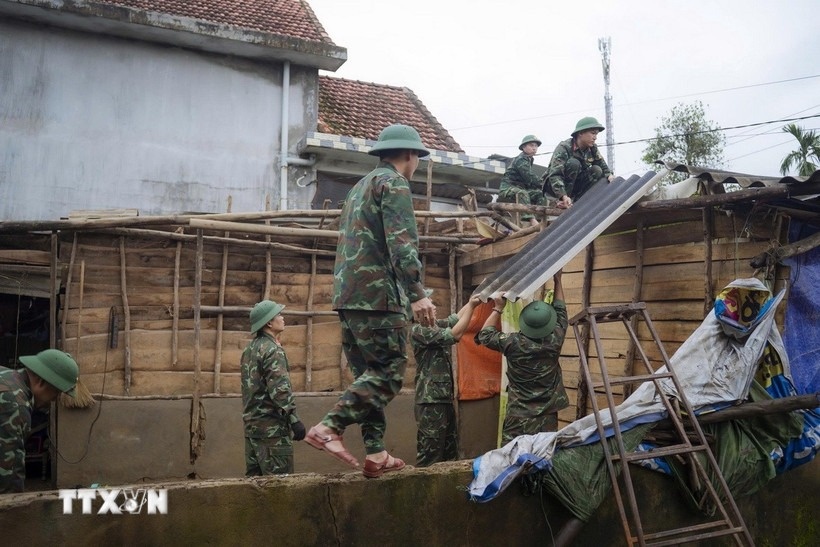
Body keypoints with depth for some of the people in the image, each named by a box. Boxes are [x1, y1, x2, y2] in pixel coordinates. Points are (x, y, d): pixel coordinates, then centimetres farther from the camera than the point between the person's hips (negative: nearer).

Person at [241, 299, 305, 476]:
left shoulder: (249, 349, 14)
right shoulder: (272, 350, -14)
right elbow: (280, 389, -21)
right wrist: (295, 420, -20)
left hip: (251, 423, 9)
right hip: (271, 426, -9)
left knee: (254, 476, 12)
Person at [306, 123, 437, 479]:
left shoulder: (360, 187, 25)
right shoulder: (394, 183, -3)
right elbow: (402, 243, -16)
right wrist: (417, 293, -21)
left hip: (348, 296, 9)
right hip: (377, 293, -9)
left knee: (370, 374, 9)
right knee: (389, 372, -7)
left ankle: (375, 455, 7)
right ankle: (329, 427, -18)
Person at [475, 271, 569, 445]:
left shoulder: (513, 343, -11)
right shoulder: (555, 341, -6)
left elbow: (485, 335, 7)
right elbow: (560, 311, 12)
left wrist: (498, 308, 12)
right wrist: (557, 280, 23)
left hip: (518, 417, -2)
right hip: (547, 418, 2)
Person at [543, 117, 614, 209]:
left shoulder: (592, 149, -4)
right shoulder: (564, 148, -24)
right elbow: (554, 175, -34)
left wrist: (609, 175, -22)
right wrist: (563, 196, -47)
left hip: (574, 186, 7)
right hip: (554, 186, -6)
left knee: (597, 170, -13)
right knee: (573, 163, -30)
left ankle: (576, 201, -16)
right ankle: (562, 201, -26)